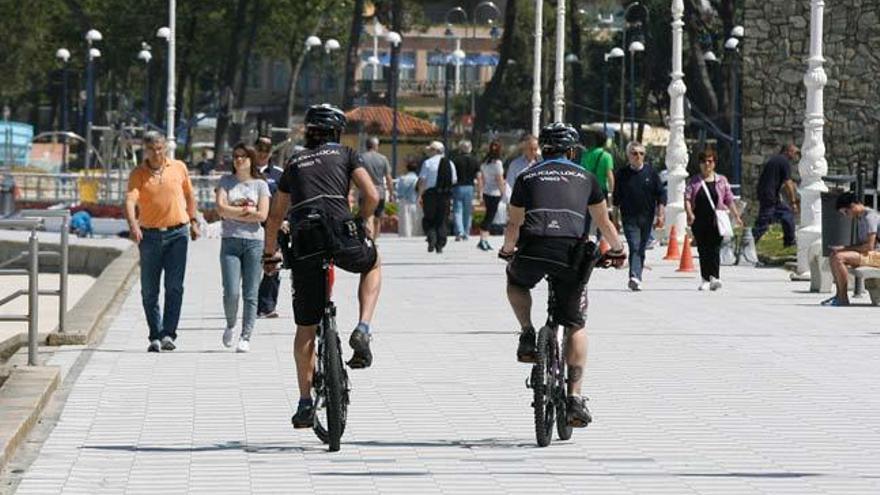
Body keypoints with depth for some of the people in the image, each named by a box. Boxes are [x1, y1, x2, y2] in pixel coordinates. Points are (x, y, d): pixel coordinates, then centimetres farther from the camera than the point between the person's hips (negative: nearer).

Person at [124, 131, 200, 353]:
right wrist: (133, 225, -33)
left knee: (174, 286, -10)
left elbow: (189, 195, 19)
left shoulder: (179, 168, 5)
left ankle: (168, 334, -12)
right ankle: (155, 336, 13)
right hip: (149, 235, 0)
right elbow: (130, 200, -17)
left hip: (177, 233, 0)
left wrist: (193, 221, 18)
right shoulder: (138, 174, -2)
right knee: (149, 290, 3)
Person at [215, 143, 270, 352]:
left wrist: (234, 213, -4)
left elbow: (262, 215, -4)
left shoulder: (260, 184, 7)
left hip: (254, 241, 0)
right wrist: (247, 211, -4)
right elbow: (221, 208, -4)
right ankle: (230, 325, 17)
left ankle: (246, 337, 5)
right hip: (230, 241, 0)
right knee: (231, 293, -10)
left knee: (250, 294, -2)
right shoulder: (226, 181, 10)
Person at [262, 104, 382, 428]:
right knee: (373, 265, 33)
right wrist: (363, 224, 24)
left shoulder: (294, 163, 25)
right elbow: (372, 196, 5)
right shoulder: (345, 154, 16)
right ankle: (363, 331, 10)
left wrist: (269, 253, 38)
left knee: (306, 328, 12)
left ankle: (305, 402, 13)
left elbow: (275, 216, 27)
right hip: (340, 233, -2)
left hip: (304, 244, 2)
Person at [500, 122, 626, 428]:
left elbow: (514, 223, 17)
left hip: (533, 251, 0)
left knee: (515, 280, 37)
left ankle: (527, 336, 19)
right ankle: (575, 397, 2)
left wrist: (507, 250, 36)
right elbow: (604, 222, 26)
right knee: (575, 327, 12)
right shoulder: (585, 178, 21)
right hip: (572, 254, 0)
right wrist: (617, 250, 42)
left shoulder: (527, 177, 20)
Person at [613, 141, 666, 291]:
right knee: (634, 247, -17)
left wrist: (660, 215, 0)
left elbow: (661, 195, 7)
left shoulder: (651, 172, 5)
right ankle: (634, 277, -28)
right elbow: (616, 198, 8)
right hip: (629, 218, -2)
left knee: (641, 249, 9)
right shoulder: (621, 174, 2)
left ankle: (636, 278, 20)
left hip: (647, 217, 2)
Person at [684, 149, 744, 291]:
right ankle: (705, 279, 11)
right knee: (703, 251, 5)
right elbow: (687, 198, -1)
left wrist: (736, 216, 6)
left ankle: (715, 277, -21)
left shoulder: (721, 181, 10)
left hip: (716, 221, -1)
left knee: (714, 249, -12)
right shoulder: (694, 181, 8)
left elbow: (729, 200, 11)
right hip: (699, 220, 1)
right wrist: (689, 213, -18)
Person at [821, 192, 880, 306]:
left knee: (839, 258, -25)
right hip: (868, 254, 11)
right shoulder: (861, 218, 16)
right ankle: (839, 295, 6)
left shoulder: (870, 217, -16)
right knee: (833, 256, 11)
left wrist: (846, 249, -15)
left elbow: (869, 245, -23)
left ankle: (843, 300, -21)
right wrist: (844, 248, 3)